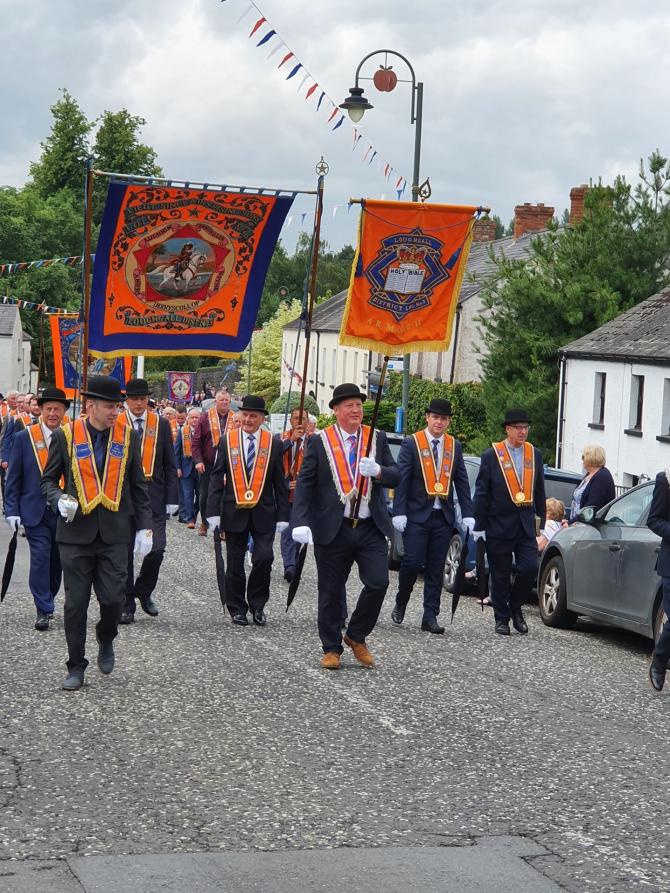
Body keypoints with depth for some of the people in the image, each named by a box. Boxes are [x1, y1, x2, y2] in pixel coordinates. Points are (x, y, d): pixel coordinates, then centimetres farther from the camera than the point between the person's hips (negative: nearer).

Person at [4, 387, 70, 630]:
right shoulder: (24, 438, -1)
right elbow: (13, 478, 1)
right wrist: (12, 510, -5)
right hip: (35, 511, -2)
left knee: (57, 560, 10)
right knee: (40, 558, -9)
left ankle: (46, 600, 29)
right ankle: (43, 610, -2)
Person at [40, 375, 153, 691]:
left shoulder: (128, 436, 4)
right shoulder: (65, 436, -2)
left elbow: (138, 485, 10)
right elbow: (49, 479, 7)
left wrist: (144, 527, 3)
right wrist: (59, 500, -14)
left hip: (113, 533, 1)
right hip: (76, 532, -1)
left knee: (113, 597, -6)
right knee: (75, 603, 3)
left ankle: (106, 639, 26)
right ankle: (76, 667, 16)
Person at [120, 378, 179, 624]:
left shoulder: (161, 425, 5)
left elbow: (170, 465, 7)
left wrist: (172, 499, 1)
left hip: (153, 497, 1)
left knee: (156, 548, -9)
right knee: (124, 552, 3)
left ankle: (144, 590, 17)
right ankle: (126, 605, 12)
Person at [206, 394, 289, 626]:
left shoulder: (274, 443, 1)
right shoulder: (228, 440, 1)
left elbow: (280, 482, 4)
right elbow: (216, 477, 2)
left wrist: (282, 515, -1)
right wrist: (213, 511, -6)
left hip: (263, 512, -1)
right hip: (234, 511, 1)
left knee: (264, 557, -13)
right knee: (235, 564, 6)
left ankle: (257, 605, 7)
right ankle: (237, 609, 20)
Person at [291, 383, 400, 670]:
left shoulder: (377, 438, 7)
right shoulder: (319, 442, -1)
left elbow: (396, 477, 4)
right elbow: (304, 484, -4)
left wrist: (378, 471, -19)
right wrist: (301, 522, -15)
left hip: (371, 528, 2)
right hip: (332, 529, -2)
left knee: (378, 582, -10)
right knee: (331, 592, 5)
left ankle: (356, 636, 12)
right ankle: (331, 649, 20)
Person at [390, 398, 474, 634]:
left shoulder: (454, 446, 9)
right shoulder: (411, 443, -2)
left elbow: (462, 482, 9)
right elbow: (401, 479, -6)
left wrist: (467, 514, 2)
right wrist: (399, 513, -13)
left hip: (443, 516, 3)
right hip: (417, 514, -3)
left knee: (436, 568, 3)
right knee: (413, 562, -10)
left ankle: (430, 617, 6)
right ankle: (400, 604, 14)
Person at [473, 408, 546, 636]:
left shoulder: (535, 455, 9)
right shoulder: (491, 455, -2)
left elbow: (539, 492, 14)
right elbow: (481, 493, -2)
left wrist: (543, 521, 9)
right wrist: (479, 525, -5)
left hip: (526, 524, 3)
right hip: (499, 525, -3)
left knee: (530, 568, -8)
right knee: (500, 575, 4)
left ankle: (515, 606, 15)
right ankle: (502, 618, 16)